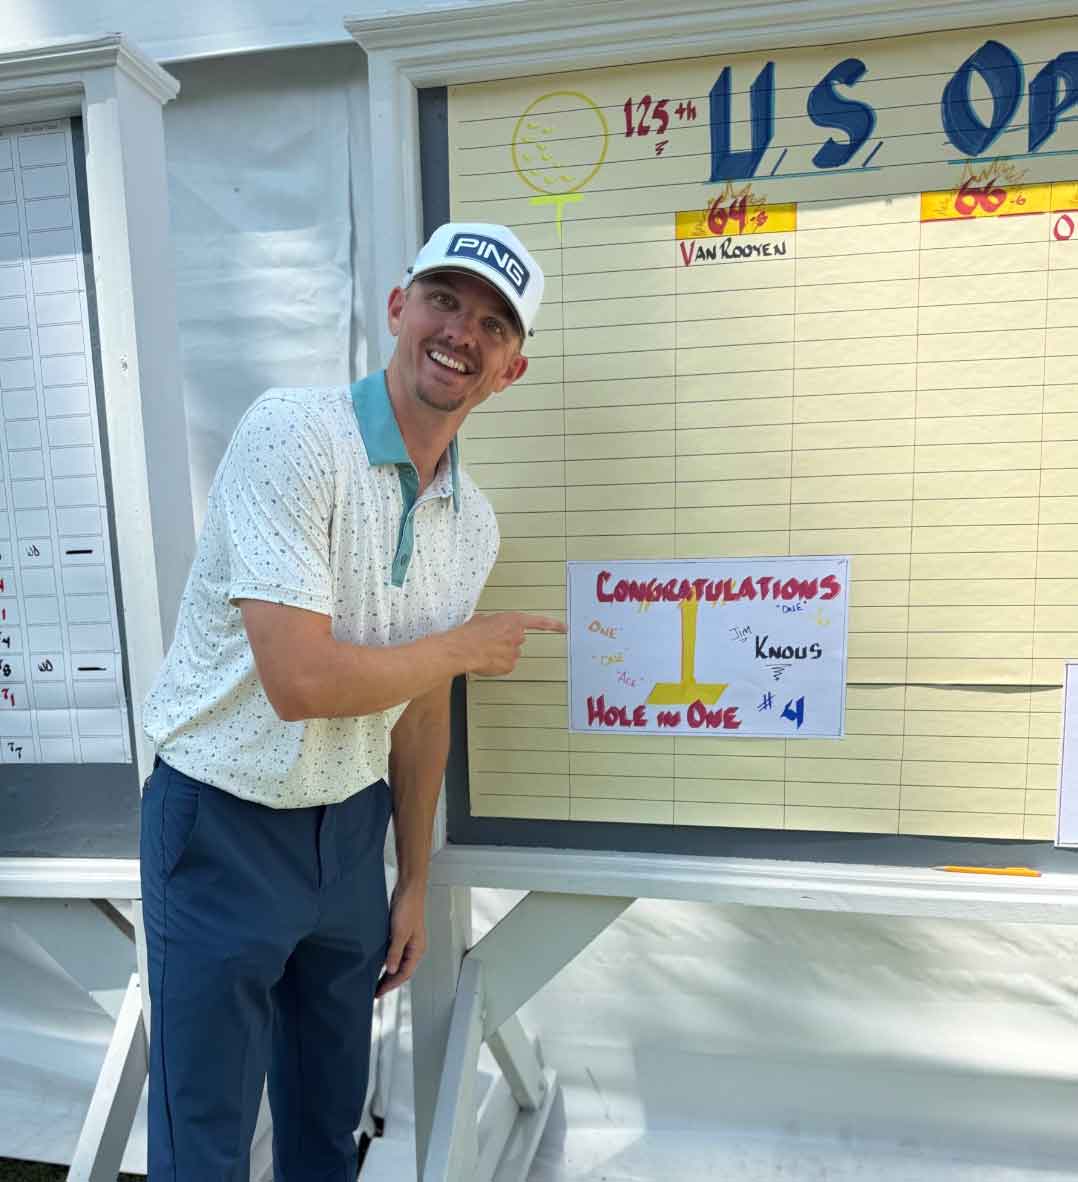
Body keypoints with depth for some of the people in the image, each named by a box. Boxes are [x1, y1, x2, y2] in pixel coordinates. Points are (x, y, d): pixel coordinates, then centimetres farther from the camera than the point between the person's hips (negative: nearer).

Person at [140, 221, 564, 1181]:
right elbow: (301, 680, -28)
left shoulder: (474, 524, 0)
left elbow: (422, 709, 7)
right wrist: (466, 645, -12)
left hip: (352, 829, 6)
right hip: (223, 827, -5)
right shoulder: (294, 435, -20)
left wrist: (414, 885, 12)